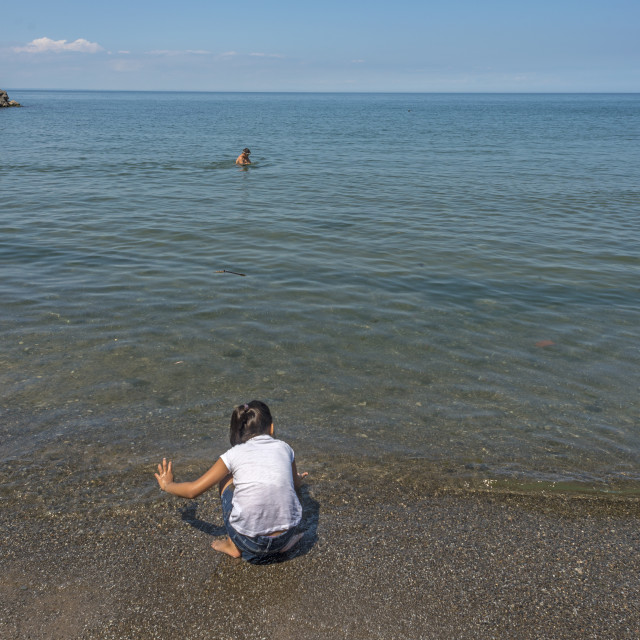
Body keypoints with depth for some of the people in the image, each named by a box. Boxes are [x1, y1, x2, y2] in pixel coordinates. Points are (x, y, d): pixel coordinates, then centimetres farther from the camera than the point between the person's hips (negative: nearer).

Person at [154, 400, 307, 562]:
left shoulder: (235, 454, 1)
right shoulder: (283, 448, 7)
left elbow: (193, 490, 5)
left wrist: (167, 485, 26)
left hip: (248, 541, -2)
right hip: (284, 538, 2)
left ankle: (233, 546, 21)